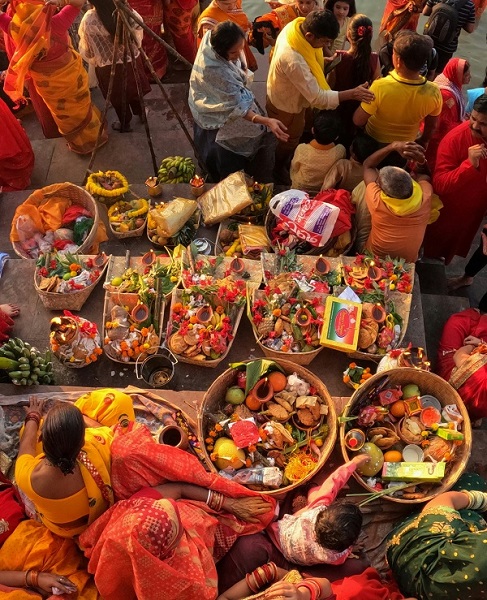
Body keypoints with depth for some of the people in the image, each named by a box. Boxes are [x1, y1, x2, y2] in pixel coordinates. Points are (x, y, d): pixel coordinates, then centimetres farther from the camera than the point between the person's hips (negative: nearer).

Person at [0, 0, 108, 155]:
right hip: (70, 73, -2)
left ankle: (79, 144, 40)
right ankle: (95, 136, 42)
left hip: (46, 82, 2)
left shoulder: (14, 28, -22)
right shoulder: (55, 23, -27)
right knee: (81, 107, 22)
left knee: (63, 113, 22)